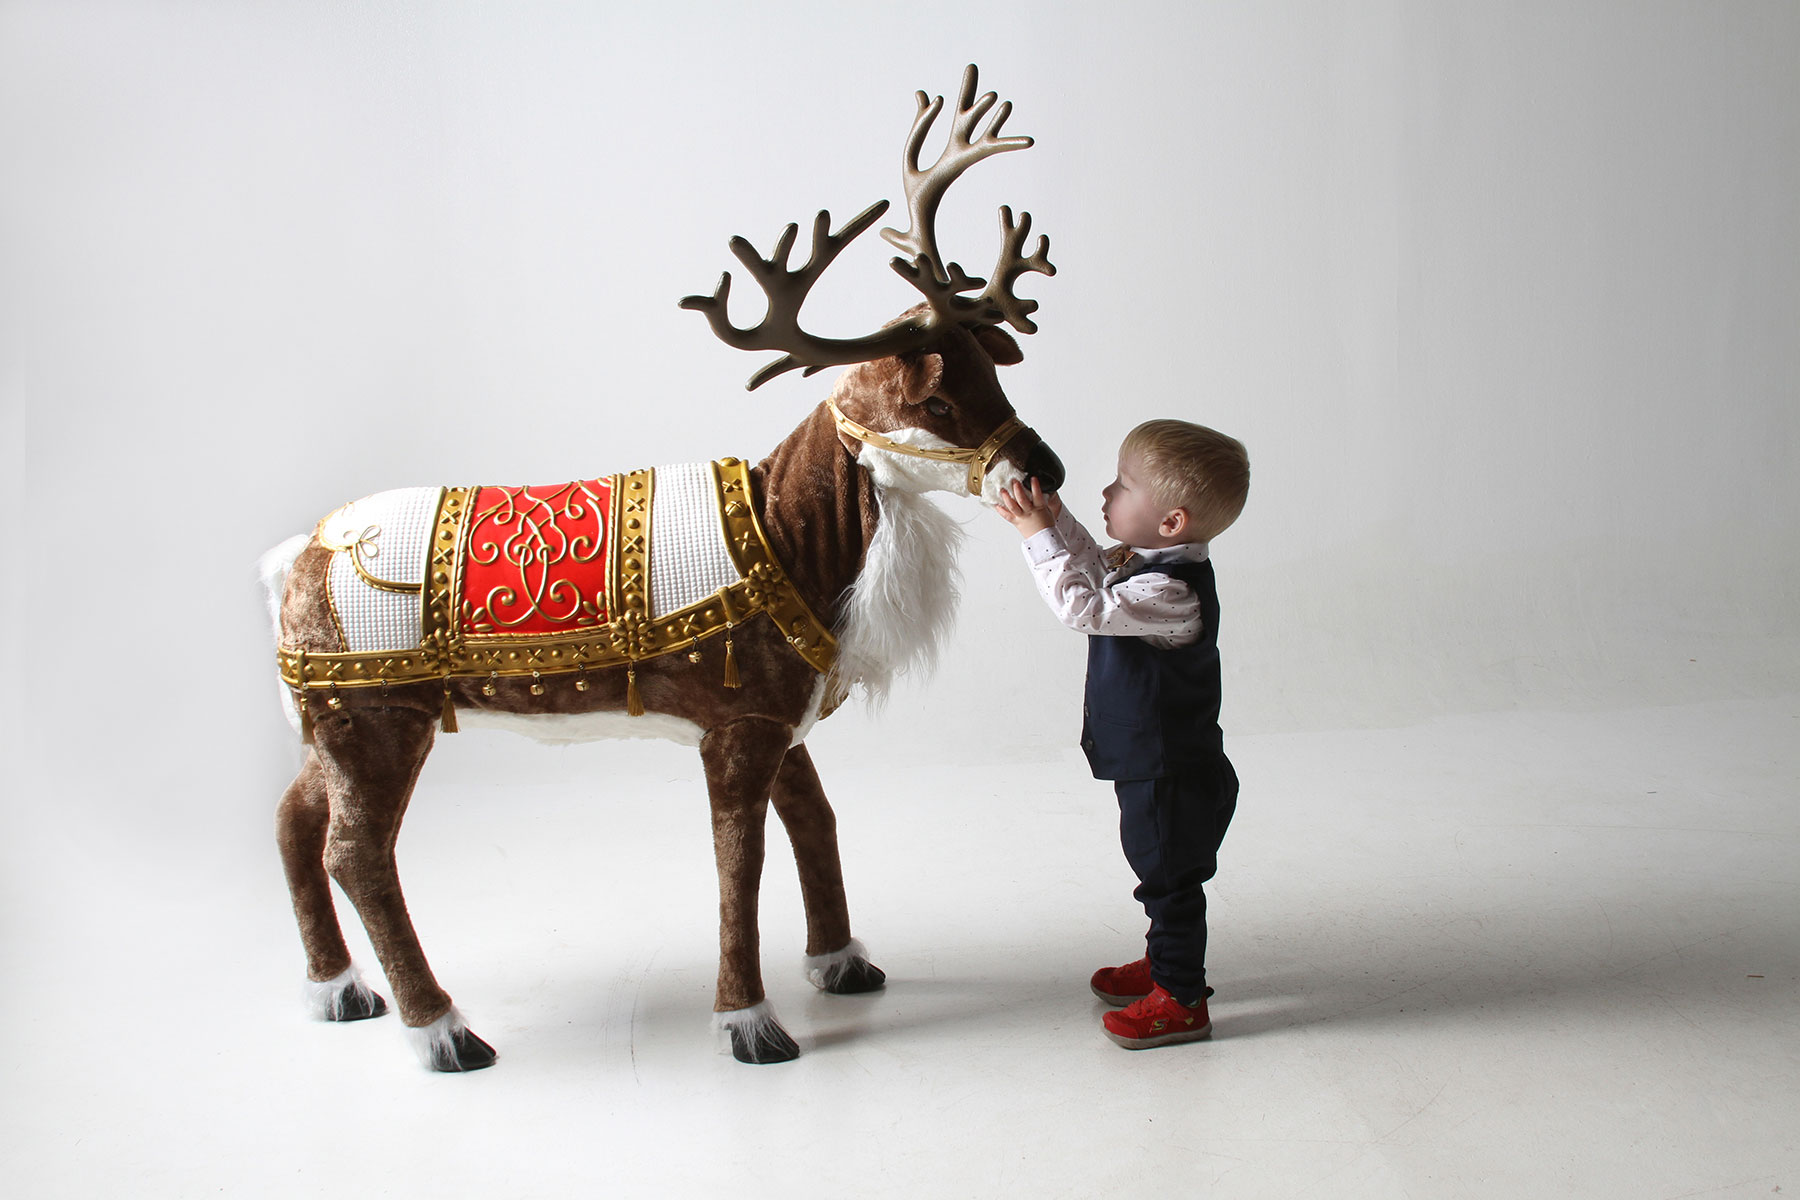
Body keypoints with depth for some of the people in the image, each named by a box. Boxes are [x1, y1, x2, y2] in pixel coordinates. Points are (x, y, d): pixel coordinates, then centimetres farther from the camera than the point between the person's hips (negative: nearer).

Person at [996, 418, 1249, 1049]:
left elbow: (1082, 607, -32)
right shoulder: (1149, 564, 1)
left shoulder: (1170, 592, -29)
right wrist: (1054, 519, 0)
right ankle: (1165, 966, 41)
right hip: (1154, 765, 10)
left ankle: (1181, 1002, 16)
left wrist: (1040, 537, -26)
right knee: (1166, 876, 24)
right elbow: (1095, 574, 14)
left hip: (1173, 777, -10)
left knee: (1170, 879, 3)